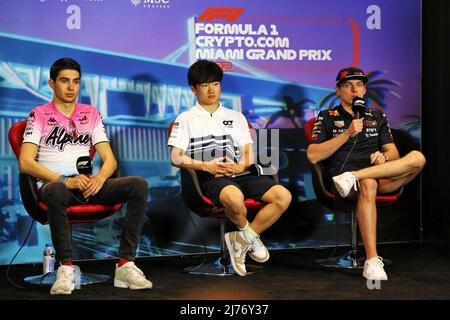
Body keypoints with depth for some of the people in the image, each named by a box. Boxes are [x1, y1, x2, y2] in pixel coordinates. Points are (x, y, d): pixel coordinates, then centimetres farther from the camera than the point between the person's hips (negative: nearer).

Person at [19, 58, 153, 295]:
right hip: (54, 184, -4)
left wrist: (99, 178, -12)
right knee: (58, 192, -42)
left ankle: (125, 265, -24)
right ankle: (66, 267, -28)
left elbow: (110, 159, 13)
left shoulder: (91, 114, 19)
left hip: (88, 184, 4)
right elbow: (25, 163, -6)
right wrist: (66, 180, -19)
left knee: (139, 185, -21)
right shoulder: (40, 115, 7)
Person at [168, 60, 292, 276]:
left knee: (283, 196, -20)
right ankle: (248, 234, -6)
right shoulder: (186, 119, 13)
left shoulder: (236, 117, 25)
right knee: (235, 198, -40)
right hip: (210, 178, -4)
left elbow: (248, 151, 15)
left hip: (239, 173, 5)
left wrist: (242, 166, -9)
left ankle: (241, 239, -7)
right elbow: (176, 158, 1)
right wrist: (206, 166, -14)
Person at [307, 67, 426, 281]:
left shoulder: (377, 117, 24)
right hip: (340, 176, -3)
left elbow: (394, 153, 17)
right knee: (368, 184, -41)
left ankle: (354, 177, -33)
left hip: (381, 177, 4)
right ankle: (372, 261, -43)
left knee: (417, 158, -23)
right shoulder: (327, 118, 12)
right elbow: (313, 156, -1)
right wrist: (347, 135, -9)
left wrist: (385, 156, -9)